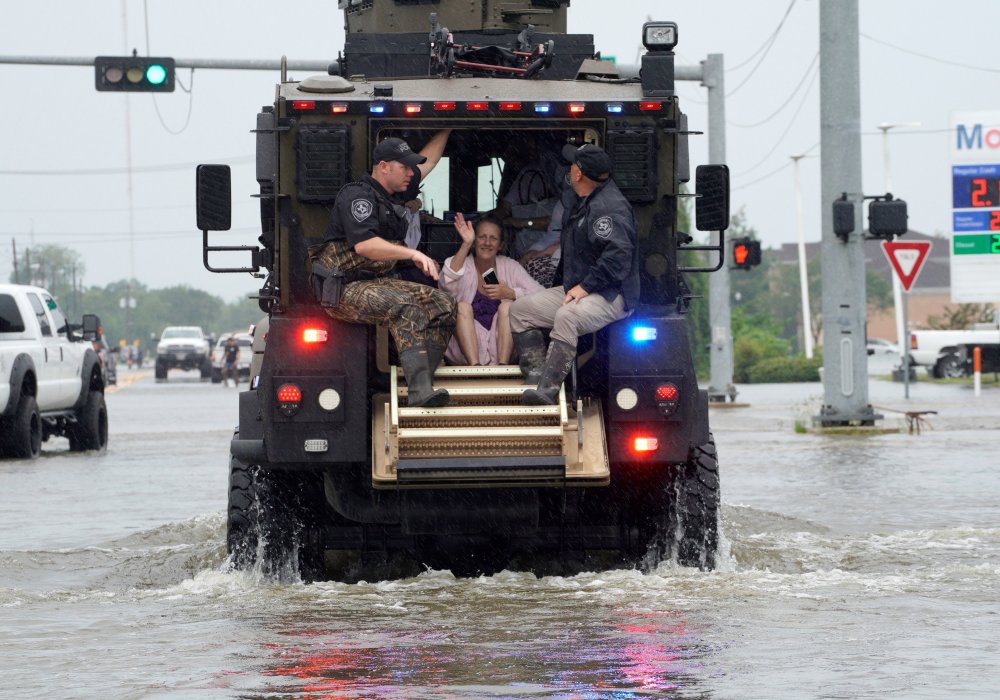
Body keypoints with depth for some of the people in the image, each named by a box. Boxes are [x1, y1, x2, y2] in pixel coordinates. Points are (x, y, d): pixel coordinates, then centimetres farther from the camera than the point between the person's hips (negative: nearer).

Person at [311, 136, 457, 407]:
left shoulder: (389, 198, 20)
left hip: (379, 282, 10)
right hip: (346, 289, -10)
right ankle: (420, 391, -47)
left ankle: (418, 385, -19)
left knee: (443, 304, -8)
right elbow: (364, 244, -27)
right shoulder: (357, 195, -12)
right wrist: (413, 254, -30)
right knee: (405, 306, -36)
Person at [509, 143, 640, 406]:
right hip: (576, 289, 11)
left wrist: (585, 287, -26)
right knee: (520, 309, 2)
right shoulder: (575, 201, 17)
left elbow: (618, 255, -27)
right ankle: (536, 375, -12)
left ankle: (547, 389, -41)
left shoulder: (610, 206, -16)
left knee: (566, 317, -37)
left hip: (611, 295, -11)